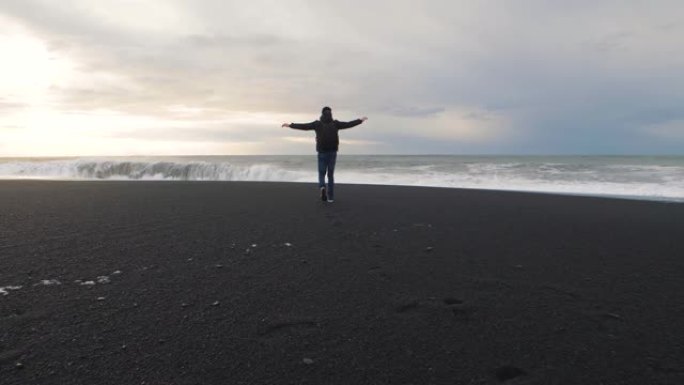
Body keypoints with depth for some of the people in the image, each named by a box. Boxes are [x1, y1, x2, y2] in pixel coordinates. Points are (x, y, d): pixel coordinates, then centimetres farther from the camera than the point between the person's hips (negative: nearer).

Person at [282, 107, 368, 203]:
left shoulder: (317, 123, -2)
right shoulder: (335, 123, 1)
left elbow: (303, 126, -1)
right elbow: (349, 124, 6)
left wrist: (290, 125, 8)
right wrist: (360, 120, 19)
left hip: (322, 152, -1)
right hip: (333, 152, 1)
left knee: (321, 174, 12)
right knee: (331, 175, 12)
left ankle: (322, 187, -20)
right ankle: (330, 197, 10)